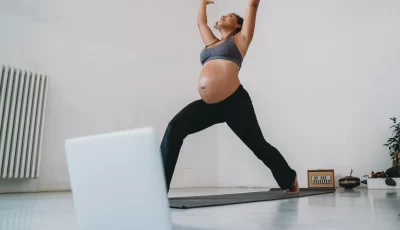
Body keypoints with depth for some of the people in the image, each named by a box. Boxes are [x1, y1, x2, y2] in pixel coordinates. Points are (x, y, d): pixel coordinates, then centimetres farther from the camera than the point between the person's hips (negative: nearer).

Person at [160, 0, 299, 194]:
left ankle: (290, 181, 31)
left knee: (259, 146, 5)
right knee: (174, 129, -13)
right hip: (208, 105, 5)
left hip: (234, 102, -5)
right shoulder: (212, 42, 27)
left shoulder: (240, 39, 13)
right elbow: (201, 21, 42)